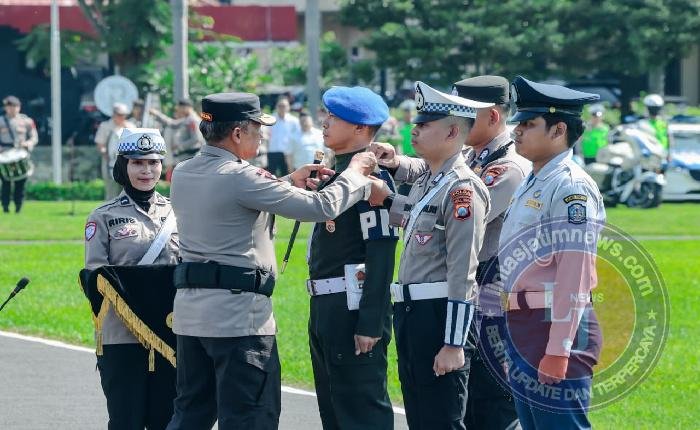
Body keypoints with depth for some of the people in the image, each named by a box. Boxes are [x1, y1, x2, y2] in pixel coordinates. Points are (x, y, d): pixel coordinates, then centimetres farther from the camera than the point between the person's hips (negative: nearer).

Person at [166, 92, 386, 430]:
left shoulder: (183, 174, 8)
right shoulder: (238, 177, -17)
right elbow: (322, 207, -15)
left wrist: (288, 182, 24)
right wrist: (355, 174, 2)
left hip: (190, 311, 8)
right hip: (239, 311, -8)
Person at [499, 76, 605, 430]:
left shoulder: (571, 187, -13)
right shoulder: (531, 183, 16)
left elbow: (575, 275, -19)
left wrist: (557, 350, -22)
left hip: (556, 326, -10)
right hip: (521, 323, 10)